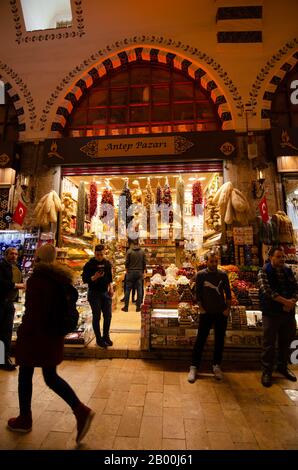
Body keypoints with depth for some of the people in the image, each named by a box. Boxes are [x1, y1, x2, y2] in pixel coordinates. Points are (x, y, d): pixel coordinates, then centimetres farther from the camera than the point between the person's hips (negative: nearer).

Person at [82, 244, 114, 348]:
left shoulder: (107, 263, 4)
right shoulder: (89, 264, -10)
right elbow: (85, 279, -12)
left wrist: (111, 288, 6)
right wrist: (94, 277, -28)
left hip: (106, 293, 4)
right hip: (94, 293, -4)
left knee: (108, 316, 9)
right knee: (96, 317, 5)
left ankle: (106, 336, 28)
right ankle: (99, 339, 21)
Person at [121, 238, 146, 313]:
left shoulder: (129, 251, -6)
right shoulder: (142, 251, 0)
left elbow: (127, 263, -4)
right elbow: (144, 263, 2)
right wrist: (142, 272, 13)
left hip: (131, 272, -2)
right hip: (139, 272, 2)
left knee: (128, 289, 7)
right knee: (139, 290, 8)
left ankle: (126, 307, 12)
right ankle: (138, 307, 12)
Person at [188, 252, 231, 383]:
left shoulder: (223, 275, 0)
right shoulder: (200, 275, -5)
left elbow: (228, 293, 6)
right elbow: (198, 294, -2)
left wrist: (228, 308, 0)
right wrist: (201, 308, -7)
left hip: (221, 313, 2)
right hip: (206, 313, -2)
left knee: (219, 340, 13)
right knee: (200, 340, 3)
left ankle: (216, 366, 30)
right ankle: (194, 367, 15)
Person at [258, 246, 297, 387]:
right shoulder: (264, 272, -9)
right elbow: (268, 291, -19)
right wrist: (286, 301, -21)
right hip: (271, 313, -5)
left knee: (286, 341, 19)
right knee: (269, 343, 3)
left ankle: (282, 367, 40)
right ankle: (267, 371, 19)